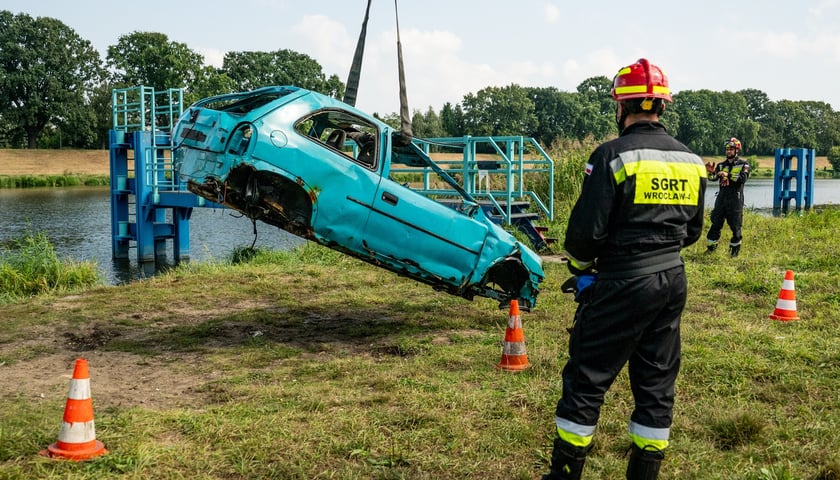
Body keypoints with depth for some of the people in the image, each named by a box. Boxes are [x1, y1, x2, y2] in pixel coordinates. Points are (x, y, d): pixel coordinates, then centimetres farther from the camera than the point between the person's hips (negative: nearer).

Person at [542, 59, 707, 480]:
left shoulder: (614, 155, -13)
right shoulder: (690, 161, 7)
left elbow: (586, 228, -15)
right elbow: (693, 231, 14)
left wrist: (581, 265, 4)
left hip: (622, 285, -6)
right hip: (672, 282, 7)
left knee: (585, 382, 4)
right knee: (656, 384, 14)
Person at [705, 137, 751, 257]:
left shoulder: (743, 164, 2)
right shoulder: (721, 165, 14)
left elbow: (743, 178, -15)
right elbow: (713, 178, 0)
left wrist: (728, 175, -27)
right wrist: (710, 172, -22)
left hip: (735, 199, -3)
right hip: (721, 198, 4)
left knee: (735, 226, 0)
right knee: (716, 224, 4)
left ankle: (735, 250, 9)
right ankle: (710, 248, 10)